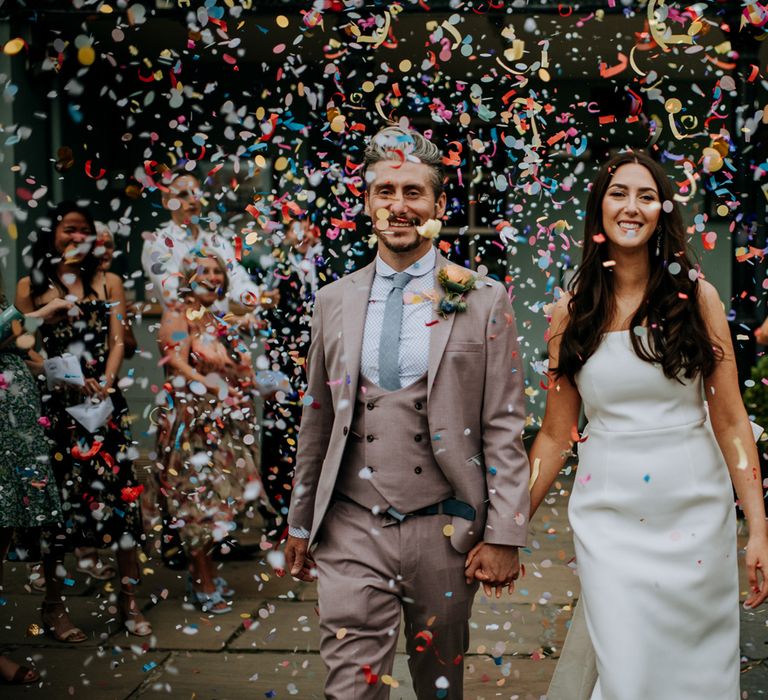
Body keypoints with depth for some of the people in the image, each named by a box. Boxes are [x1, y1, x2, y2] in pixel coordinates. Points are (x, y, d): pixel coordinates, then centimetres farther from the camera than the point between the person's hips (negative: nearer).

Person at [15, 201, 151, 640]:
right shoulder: (31, 287, 8)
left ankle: (130, 602, 2)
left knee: (121, 495, -5)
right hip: (54, 405, -1)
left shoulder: (109, 284, 13)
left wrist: (105, 383, -11)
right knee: (56, 503, -2)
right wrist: (66, 378, -13)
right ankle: (54, 606, 8)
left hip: (105, 402, 1)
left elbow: (118, 342, 6)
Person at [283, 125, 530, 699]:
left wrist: (504, 536, -9)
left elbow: (504, 428, -4)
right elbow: (317, 421, 14)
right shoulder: (334, 302, 7)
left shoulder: (484, 302, -2)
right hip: (351, 531, 1)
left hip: (443, 529, -1)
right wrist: (299, 523, 16)